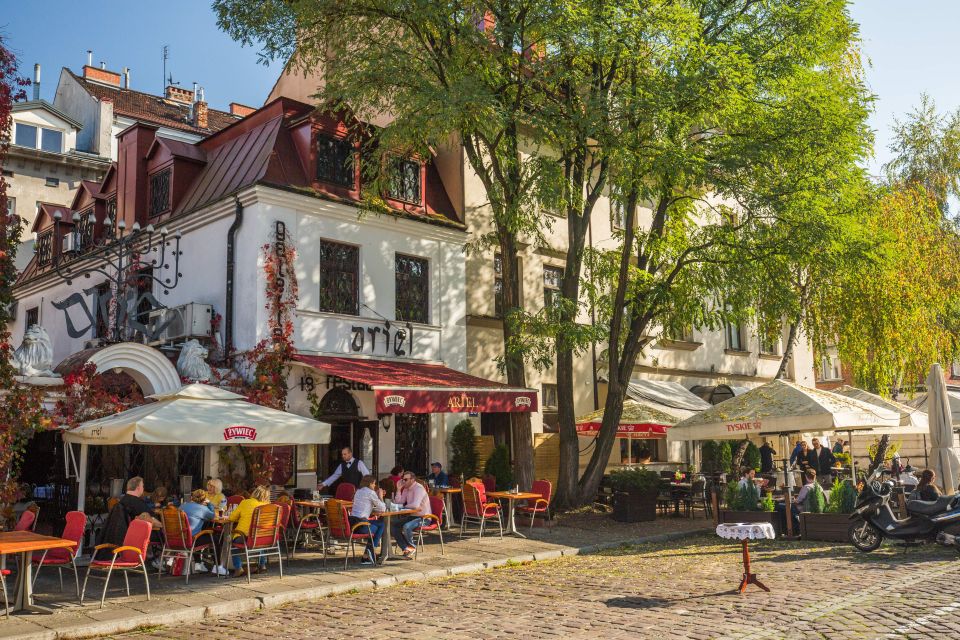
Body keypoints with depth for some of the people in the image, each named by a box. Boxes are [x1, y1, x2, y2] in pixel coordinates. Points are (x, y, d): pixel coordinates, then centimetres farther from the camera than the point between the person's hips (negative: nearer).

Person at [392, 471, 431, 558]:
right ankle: (406, 548, -4)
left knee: (406, 527, -32)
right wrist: (399, 489, -4)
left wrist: (403, 506, -15)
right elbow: (398, 502, 5)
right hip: (412, 516, 9)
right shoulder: (406, 489, 10)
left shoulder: (418, 488, -17)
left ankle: (412, 547, -4)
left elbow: (415, 505, -29)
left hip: (423, 518, -9)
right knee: (392, 525, -4)